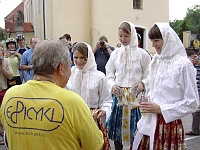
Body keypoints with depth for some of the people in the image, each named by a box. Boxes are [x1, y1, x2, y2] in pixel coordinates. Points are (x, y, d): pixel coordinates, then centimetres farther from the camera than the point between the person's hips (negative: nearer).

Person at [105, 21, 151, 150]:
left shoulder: (142, 54, -2)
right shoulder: (116, 53, 6)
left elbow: (148, 76, 1)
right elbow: (109, 75, 11)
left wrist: (142, 84, -17)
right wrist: (113, 85, -7)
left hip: (136, 97, -2)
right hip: (118, 96, 2)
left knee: (135, 129, 2)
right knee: (117, 128, 10)